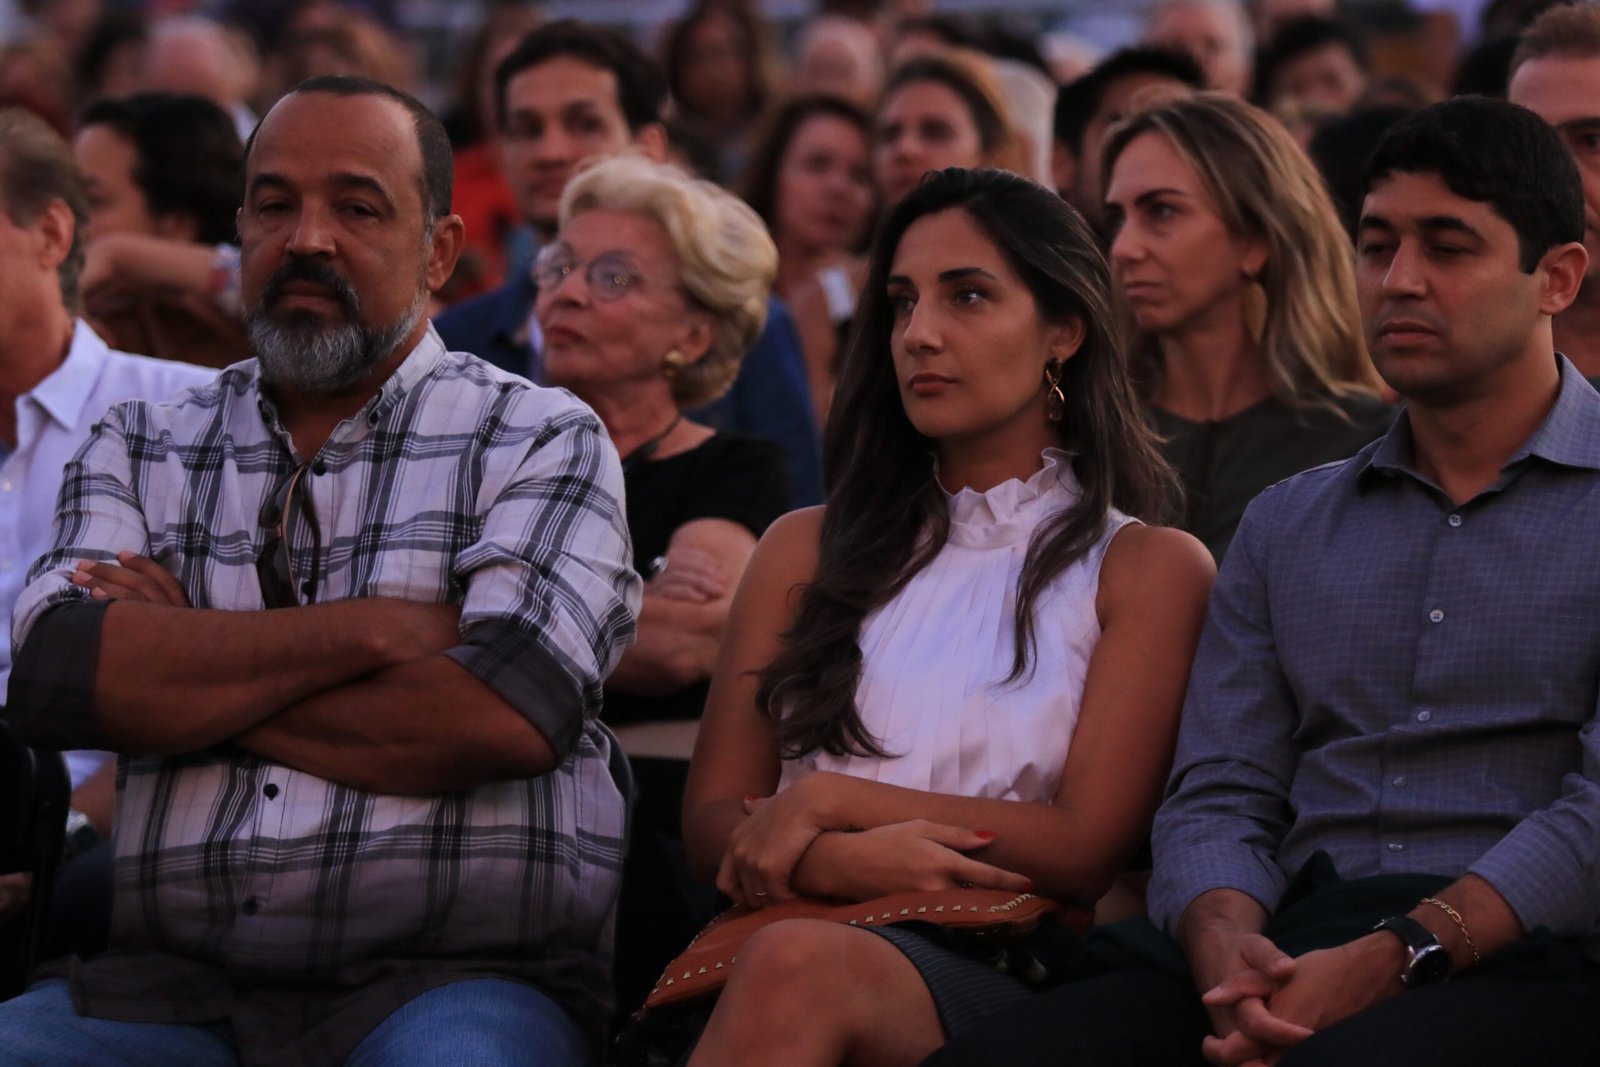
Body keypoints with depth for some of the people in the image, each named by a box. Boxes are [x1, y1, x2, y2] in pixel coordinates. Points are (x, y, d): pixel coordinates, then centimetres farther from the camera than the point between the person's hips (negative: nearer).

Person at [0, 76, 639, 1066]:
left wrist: (187, 679, -1)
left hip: (460, 974, -3)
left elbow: (508, 715, -10)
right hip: (173, 981, 3)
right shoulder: (140, 446, 18)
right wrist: (370, 630, -7)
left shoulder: (541, 439, 8)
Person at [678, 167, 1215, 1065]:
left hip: (1003, 971, -2)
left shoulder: (1150, 569, 12)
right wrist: (843, 860, -10)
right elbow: (715, 822, 14)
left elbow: (1086, 849, 1)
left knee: (798, 968, -39)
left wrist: (828, 801, -2)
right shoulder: (807, 550, 23)